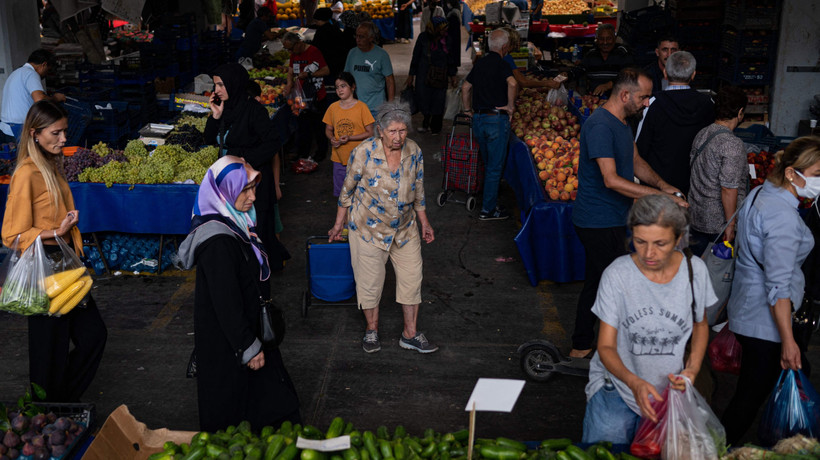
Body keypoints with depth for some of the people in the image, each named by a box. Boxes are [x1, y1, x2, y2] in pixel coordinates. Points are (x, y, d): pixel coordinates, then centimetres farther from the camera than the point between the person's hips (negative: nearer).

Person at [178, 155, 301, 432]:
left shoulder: (237, 221, 3)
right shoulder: (217, 242, -29)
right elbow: (226, 303, -26)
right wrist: (250, 348, -20)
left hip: (247, 326, 10)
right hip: (226, 342, -10)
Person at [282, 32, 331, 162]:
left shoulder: (314, 51, -13)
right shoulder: (294, 54, 10)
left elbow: (327, 70, -14)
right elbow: (290, 72, 15)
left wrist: (308, 74, -21)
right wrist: (290, 83, -6)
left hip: (317, 98, -7)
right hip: (301, 97, 7)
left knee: (318, 127, 3)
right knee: (302, 127, 11)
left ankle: (321, 153, 16)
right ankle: (303, 154, 20)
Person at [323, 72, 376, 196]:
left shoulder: (361, 107, -8)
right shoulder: (333, 107, 4)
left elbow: (370, 133, -7)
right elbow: (328, 129, 15)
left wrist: (350, 138, -18)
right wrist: (332, 139, -8)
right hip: (339, 157, 4)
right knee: (340, 193, 10)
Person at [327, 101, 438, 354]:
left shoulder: (414, 152, -7)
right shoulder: (363, 153, -18)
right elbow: (347, 191, -5)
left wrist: (424, 222, 12)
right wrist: (339, 224, 1)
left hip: (405, 228, 4)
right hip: (369, 227, -3)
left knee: (412, 277, 7)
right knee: (370, 279, 7)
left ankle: (410, 334, 21)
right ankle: (372, 330, 29)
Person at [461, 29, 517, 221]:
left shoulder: (479, 63, 10)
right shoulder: (501, 64, -11)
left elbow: (465, 86, 17)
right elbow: (512, 83, -29)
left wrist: (467, 108, 24)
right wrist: (510, 106, -18)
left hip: (478, 119, 7)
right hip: (497, 119, -7)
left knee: (488, 164, 20)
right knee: (495, 166, 1)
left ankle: (489, 201, 30)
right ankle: (488, 209, 4)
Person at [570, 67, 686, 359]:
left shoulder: (622, 121, 12)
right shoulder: (600, 125, -22)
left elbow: (635, 162, 20)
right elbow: (611, 180, -28)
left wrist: (663, 185, 2)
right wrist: (660, 196, -26)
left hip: (610, 220, 10)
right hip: (599, 222, -10)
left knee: (596, 284, 16)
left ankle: (581, 348, 28)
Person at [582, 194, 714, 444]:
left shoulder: (694, 270, -7)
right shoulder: (617, 274, -16)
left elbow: (701, 325, 12)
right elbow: (606, 347, -12)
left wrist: (692, 369, -5)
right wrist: (634, 382, -30)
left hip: (668, 389, 2)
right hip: (615, 384, -2)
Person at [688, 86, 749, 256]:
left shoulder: (701, 134, 4)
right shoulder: (733, 145, -20)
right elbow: (728, 190, -22)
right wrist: (731, 225, -14)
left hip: (695, 216, 8)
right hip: (718, 223, -8)